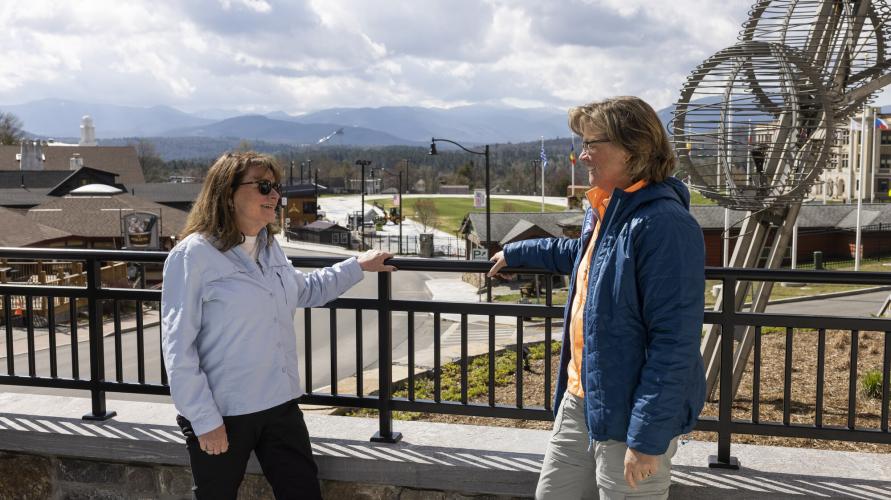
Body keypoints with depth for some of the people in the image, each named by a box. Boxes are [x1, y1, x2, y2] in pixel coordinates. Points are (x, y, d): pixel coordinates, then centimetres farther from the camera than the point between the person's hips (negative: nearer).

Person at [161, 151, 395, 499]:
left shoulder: (270, 249, 8)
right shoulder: (194, 255, -14)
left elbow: (304, 292, 28)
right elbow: (179, 347, -16)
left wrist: (357, 266, 26)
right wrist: (203, 420, -17)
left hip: (281, 405, 7)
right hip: (223, 414, -6)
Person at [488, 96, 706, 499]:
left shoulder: (664, 224, -22)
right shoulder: (603, 212, 7)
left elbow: (675, 342, -25)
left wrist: (648, 438, -24)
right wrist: (516, 253, 39)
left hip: (630, 415, -9)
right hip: (579, 402, 9)